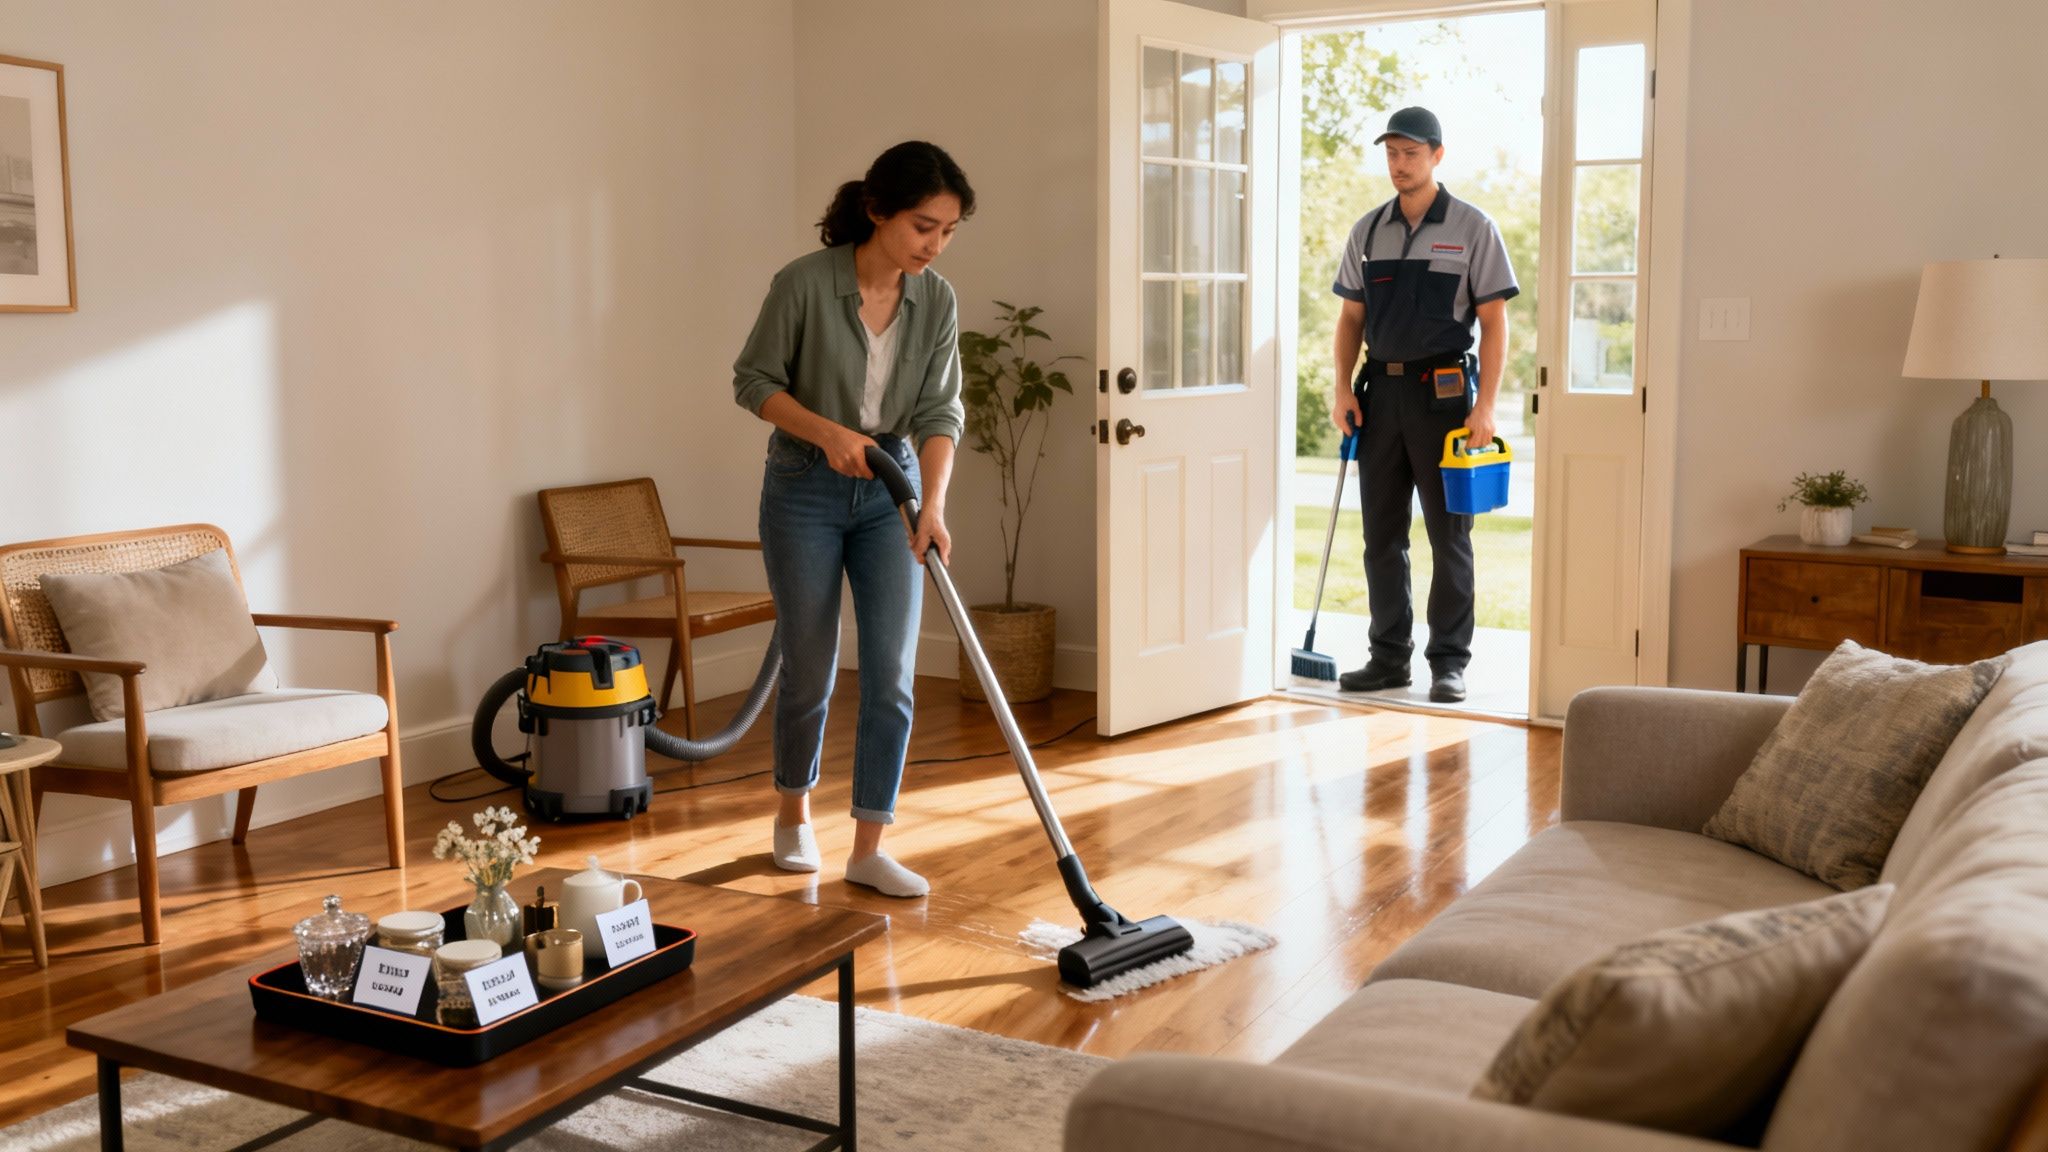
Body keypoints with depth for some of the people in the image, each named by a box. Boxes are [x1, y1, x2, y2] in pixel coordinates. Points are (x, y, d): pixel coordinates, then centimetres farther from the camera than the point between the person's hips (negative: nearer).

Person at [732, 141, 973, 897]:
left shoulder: (936, 302, -5)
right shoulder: (804, 283, -17)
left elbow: (940, 411, -8)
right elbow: (753, 380, -9)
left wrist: (933, 504, -23)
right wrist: (827, 432, -23)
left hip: (890, 492, 3)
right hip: (805, 491, -3)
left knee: (891, 674, -4)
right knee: (810, 670, 5)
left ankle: (868, 851, 4)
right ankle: (794, 811, 31)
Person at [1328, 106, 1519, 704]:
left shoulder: (1472, 228, -2)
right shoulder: (1368, 230, 10)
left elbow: (1494, 322, -4)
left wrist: (1485, 407, -12)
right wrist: (1343, 390, 1)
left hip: (1443, 392, -4)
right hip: (1381, 391, 4)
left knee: (1449, 536, 1)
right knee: (1381, 535, 8)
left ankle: (1449, 662, 9)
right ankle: (1390, 657, 18)